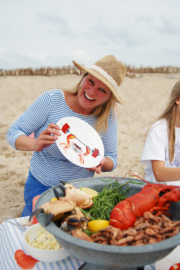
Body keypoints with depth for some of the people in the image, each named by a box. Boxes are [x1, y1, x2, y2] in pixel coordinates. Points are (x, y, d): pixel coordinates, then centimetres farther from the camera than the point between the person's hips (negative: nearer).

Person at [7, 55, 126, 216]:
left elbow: (112, 158, -2)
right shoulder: (51, 99, -16)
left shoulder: (108, 116, -9)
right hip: (41, 187, -2)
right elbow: (13, 133, -12)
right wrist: (35, 144, -33)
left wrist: (101, 164, -26)